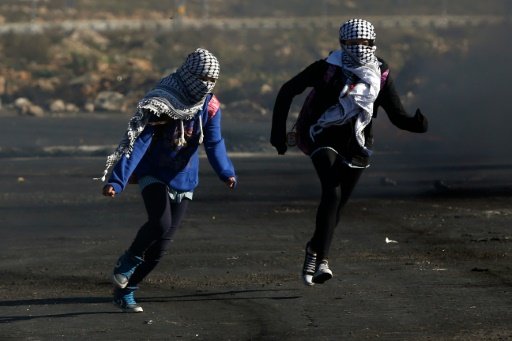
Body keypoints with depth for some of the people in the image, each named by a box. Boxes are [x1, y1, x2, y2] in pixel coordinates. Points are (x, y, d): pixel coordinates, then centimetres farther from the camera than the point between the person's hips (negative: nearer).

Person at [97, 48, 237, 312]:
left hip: (183, 180, 5)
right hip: (154, 174, -5)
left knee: (162, 245, 1)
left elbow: (214, 144, -14)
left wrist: (226, 173, -36)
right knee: (160, 223, -29)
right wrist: (117, 181, -35)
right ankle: (129, 260, -1)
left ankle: (124, 292, 17)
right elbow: (137, 142, -26)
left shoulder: (210, 106, -6)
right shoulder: (161, 102, -20)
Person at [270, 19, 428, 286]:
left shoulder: (381, 77, -2)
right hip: (323, 140, -4)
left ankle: (314, 249, 35)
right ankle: (321, 259, -27)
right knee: (333, 193, -24)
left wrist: (417, 123, -26)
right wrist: (278, 132, -5)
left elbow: (398, 116, -3)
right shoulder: (326, 68, -10)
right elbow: (288, 91, -2)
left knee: (337, 204, 10)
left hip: (354, 146, 4)